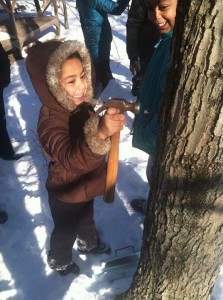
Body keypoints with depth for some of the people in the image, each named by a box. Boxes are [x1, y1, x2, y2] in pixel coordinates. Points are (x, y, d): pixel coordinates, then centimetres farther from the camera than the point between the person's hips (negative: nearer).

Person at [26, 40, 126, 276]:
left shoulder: (80, 104, -11)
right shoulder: (50, 122, -37)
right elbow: (72, 158, -54)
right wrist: (100, 132, -69)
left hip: (85, 184, 7)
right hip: (66, 192, -6)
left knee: (86, 218, 34)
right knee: (66, 230, 23)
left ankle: (89, 243, 66)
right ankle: (58, 260, 55)